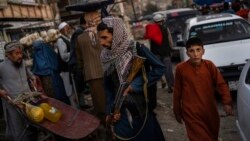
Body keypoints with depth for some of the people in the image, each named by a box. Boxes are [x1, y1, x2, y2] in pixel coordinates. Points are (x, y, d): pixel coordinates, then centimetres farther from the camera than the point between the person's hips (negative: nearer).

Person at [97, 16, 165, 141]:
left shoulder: (136, 49, -15)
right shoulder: (106, 56, 0)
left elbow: (159, 68, -15)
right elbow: (108, 85, 6)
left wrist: (135, 85, -17)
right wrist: (111, 110, -2)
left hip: (141, 107, -4)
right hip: (120, 110, 4)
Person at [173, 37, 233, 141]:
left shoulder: (209, 65, -4)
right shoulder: (181, 68, -9)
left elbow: (221, 84, -2)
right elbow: (177, 92, -1)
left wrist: (227, 102, -16)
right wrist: (177, 112, 5)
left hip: (210, 111, 3)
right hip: (191, 114, -3)